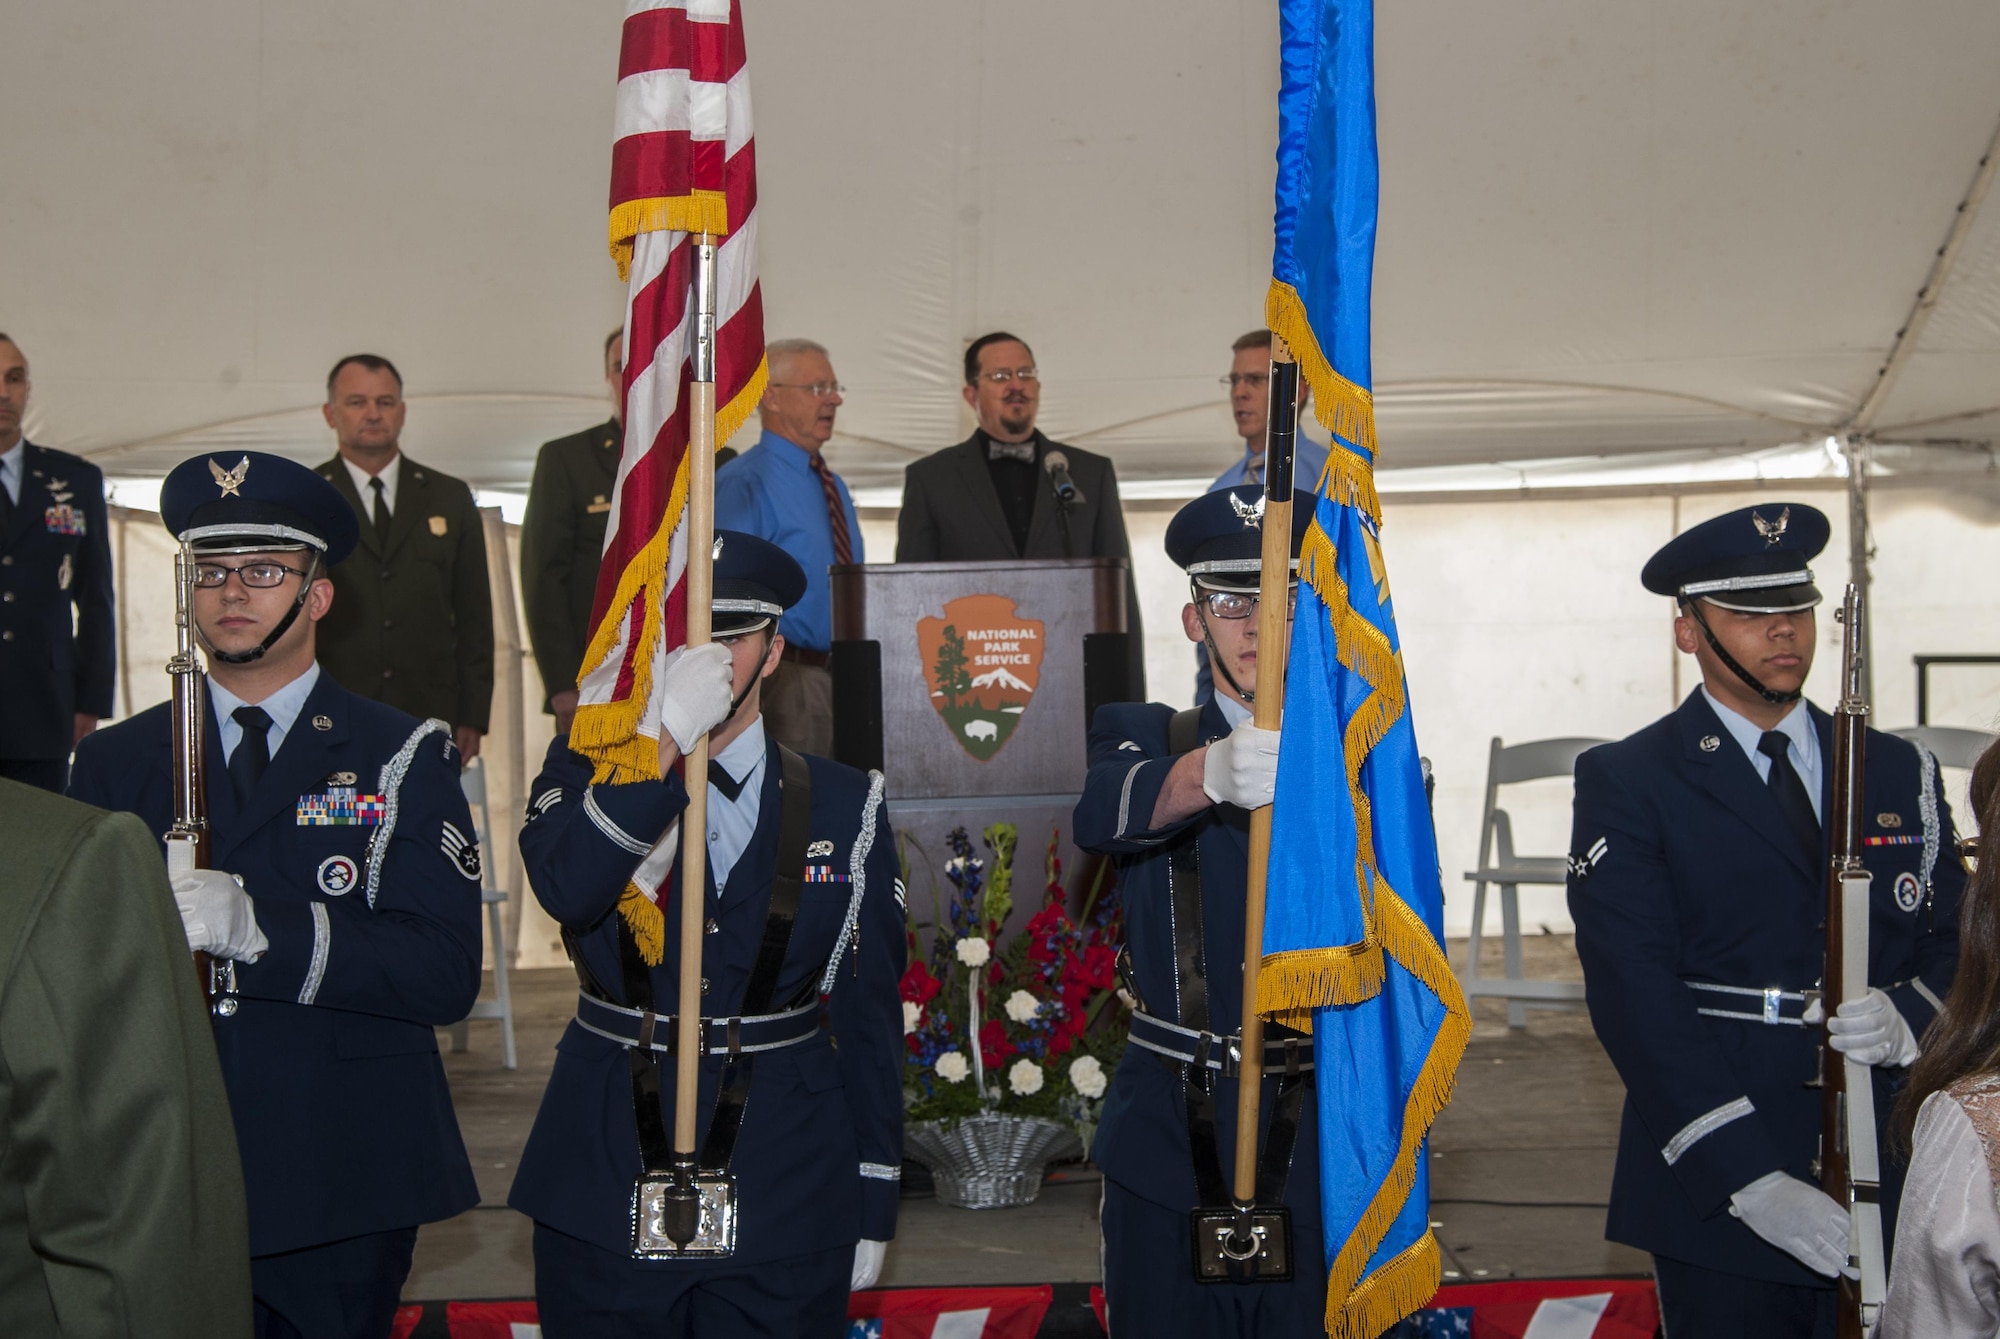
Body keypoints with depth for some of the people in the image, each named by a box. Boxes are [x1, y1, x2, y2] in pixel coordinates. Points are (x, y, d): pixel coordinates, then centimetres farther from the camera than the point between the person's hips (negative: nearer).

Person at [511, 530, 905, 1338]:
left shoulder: (844, 807, 2)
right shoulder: (585, 772, 1)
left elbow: (870, 1013, 3)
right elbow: (564, 888, -22)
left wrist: (873, 1206, 4)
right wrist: (668, 739, -28)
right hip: (605, 1191, 0)